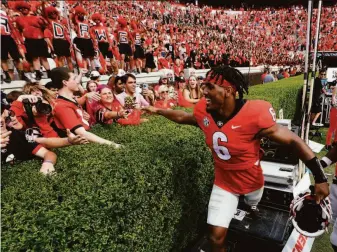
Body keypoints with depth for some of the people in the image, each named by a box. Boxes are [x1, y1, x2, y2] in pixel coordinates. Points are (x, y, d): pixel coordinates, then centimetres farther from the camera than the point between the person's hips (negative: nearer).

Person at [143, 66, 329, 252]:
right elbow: (182, 117, 6)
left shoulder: (254, 114, -33)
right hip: (224, 183, 2)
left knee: (255, 210, 33)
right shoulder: (204, 111, -18)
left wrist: (320, 177, -25)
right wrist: (158, 111, 12)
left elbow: (293, 140, -25)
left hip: (252, 180, -1)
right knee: (216, 236, -2)